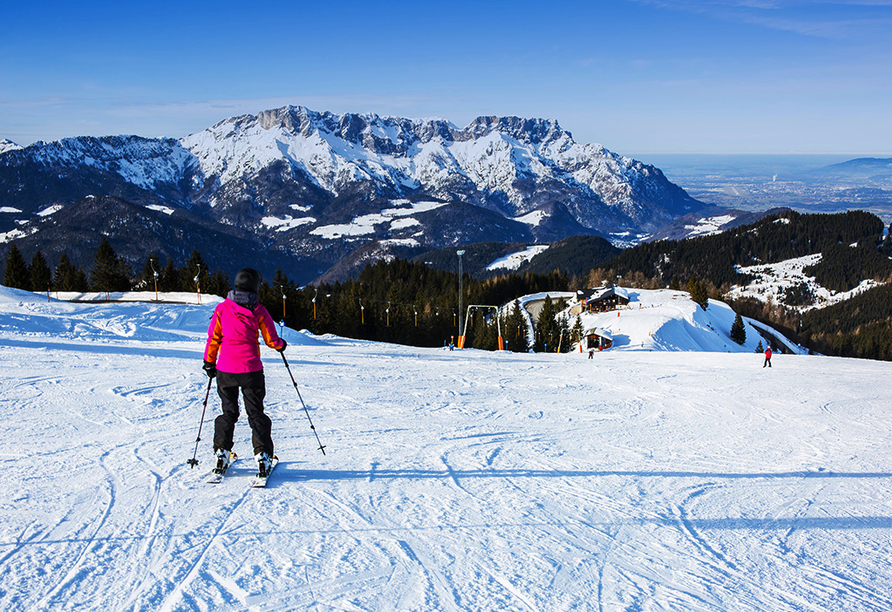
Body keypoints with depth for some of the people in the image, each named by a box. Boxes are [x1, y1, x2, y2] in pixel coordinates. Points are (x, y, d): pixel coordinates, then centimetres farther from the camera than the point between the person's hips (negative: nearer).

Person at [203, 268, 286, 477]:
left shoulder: (222, 308, -2)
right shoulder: (259, 311, -7)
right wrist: (281, 345, 20)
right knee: (256, 413, 7)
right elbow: (271, 340, -2)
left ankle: (222, 454, 12)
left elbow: (213, 338, 2)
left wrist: (209, 362, 13)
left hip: (225, 370, 2)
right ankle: (262, 456, 2)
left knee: (228, 412, 16)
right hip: (251, 370, -2)